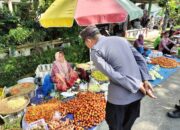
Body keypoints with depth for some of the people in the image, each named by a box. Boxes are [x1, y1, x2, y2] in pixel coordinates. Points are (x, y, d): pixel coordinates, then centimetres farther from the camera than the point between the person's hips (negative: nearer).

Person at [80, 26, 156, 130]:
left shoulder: (95, 51, -11)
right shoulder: (121, 39, 8)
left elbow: (112, 74, -19)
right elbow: (140, 59, 5)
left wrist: (137, 85, -13)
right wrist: (145, 80, 1)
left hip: (120, 95, -6)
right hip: (137, 92, 7)